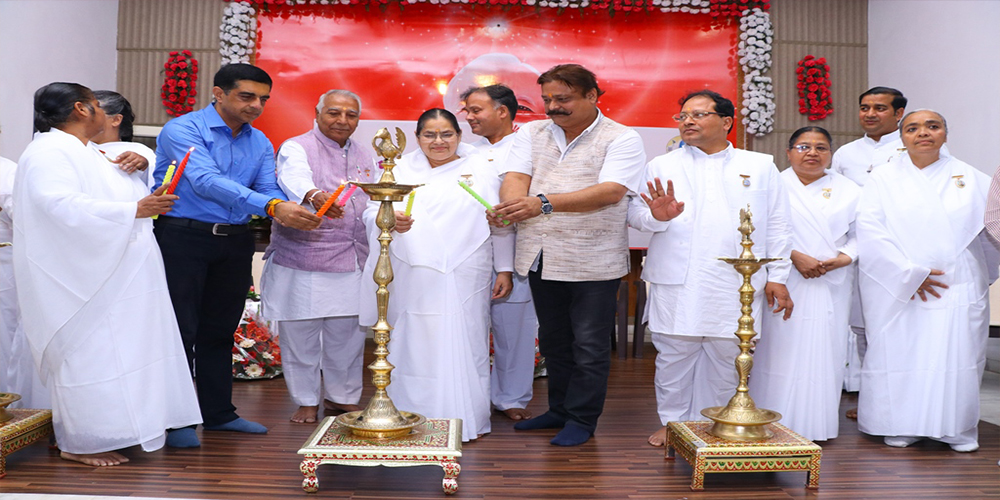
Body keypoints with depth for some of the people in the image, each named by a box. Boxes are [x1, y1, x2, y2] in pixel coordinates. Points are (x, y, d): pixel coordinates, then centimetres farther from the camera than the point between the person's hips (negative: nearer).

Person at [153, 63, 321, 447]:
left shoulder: (260, 143, 10)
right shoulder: (182, 130, -10)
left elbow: (269, 190, 2)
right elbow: (206, 182, -25)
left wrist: (295, 213, -24)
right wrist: (272, 207, -36)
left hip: (235, 243, 6)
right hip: (183, 238, -6)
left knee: (220, 329, 13)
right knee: (181, 329, -2)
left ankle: (218, 412, 24)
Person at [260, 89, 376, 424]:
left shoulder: (364, 155, 17)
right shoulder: (297, 148, -3)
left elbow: (373, 204, 25)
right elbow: (294, 179, -26)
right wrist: (314, 196, -47)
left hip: (351, 259, 5)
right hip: (301, 257, -4)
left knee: (347, 331, 7)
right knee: (300, 332, 1)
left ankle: (342, 396, 24)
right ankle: (306, 400, 17)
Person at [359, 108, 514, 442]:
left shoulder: (481, 170, 10)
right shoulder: (401, 170, 11)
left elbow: (501, 224, 11)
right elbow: (372, 211, 1)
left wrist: (504, 269, 7)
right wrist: (391, 220, -21)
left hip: (464, 279, 0)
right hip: (412, 277, 1)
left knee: (462, 345, 1)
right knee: (414, 346, 2)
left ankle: (466, 421, 13)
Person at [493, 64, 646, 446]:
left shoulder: (621, 139, -6)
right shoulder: (532, 134, 10)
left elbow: (610, 191, -20)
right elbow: (516, 178, -3)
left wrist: (545, 203, -30)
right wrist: (512, 206, -28)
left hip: (593, 262, -5)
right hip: (542, 258, 5)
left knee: (589, 346, 3)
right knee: (553, 341, 17)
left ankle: (582, 420, 18)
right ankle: (560, 410, 32)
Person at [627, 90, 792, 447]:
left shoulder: (761, 167, 13)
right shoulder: (661, 167, 11)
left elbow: (777, 226, 11)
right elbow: (634, 213, 0)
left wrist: (776, 277, 5)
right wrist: (657, 216, -22)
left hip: (736, 285, 1)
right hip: (678, 283, 0)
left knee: (727, 356, 7)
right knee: (674, 354, 3)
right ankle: (673, 422, 19)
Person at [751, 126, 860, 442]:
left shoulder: (848, 190, 11)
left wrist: (842, 259, -9)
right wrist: (795, 256, -16)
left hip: (832, 286, 3)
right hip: (786, 284, -3)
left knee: (825, 351, 3)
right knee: (782, 350, -3)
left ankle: (818, 425, 15)